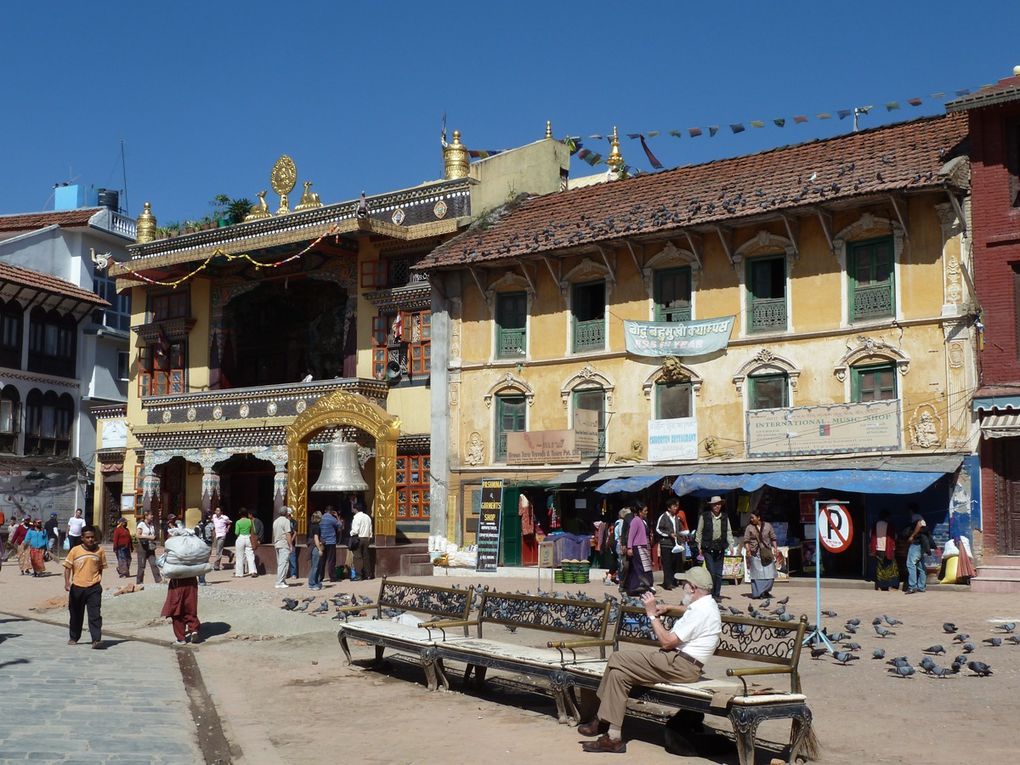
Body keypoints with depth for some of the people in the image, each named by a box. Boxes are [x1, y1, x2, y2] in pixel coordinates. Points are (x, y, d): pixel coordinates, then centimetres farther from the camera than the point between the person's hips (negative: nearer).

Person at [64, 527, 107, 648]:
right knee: (76, 615, 15)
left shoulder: (99, 551, 2)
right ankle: (73, 637, 33)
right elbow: (67, 567, -1)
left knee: (95, 615, -10)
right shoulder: (75, 551, -3)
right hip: (77, 587, 0)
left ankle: (96, 640, -12)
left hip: (94, 588, 0)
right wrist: (67, 582, -13)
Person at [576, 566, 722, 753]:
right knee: (620, 672, 1)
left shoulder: (700, 611, -15)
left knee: (617, 660, -12)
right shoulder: (706, 605, 17)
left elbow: (667, 641, -19)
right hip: (680, 662, 10)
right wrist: (666, 609, 28)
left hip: (680, 666, -10)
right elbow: (689, 610, 45)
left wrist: (652, 614, -9)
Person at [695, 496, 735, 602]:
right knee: (711, 572, -7)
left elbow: (729, 532, 12)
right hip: (708, 549, -3)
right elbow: (699, 532, 4)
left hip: (720, 549, 3)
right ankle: (710, 594, 3)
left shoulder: (725, 517, 9)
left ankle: (717, 594, 14)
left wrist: (731, 545, 3)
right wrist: (699, 546, 2)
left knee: (719, 573, 6)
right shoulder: (704, 516, -1)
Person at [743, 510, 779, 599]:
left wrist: (775, 549, 3)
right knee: (756, 574, -1)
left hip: (767, 553, 1)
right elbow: (746, 540, 1)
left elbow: (773, 538, 10)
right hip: (755, 554, -1)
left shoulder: (768, 526, 7)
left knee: (769, 574, 0)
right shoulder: (749, 527, 3)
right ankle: (757, 593, 6)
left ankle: (765, 590, 18)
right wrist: (748, 549, -13)